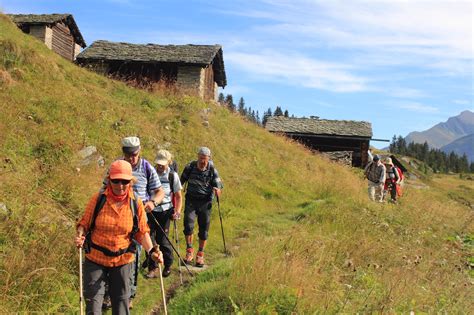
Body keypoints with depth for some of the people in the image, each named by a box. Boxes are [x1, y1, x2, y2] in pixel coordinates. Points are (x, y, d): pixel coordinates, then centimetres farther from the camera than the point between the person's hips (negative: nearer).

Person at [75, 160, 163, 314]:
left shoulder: (136, 203, -8)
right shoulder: (98, 199, -12)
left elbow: (142, 232, 0)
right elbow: (84, 223, -1)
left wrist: (151, 250, -14)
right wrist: (79, 235, -21)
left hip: (123, 260, 1)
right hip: (95, 258, -1)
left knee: (121, 300, 14)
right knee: (93, 299, 4)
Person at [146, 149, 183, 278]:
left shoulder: (173, 175, -3)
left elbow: (178, 196, 3)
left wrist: (177, 211, -8)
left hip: (165, 211, -2)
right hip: (150, 210, 2)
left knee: (162, 239, 2)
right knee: (149, 238, -1)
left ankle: (168, 265, 24)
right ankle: (153, 267, 12)